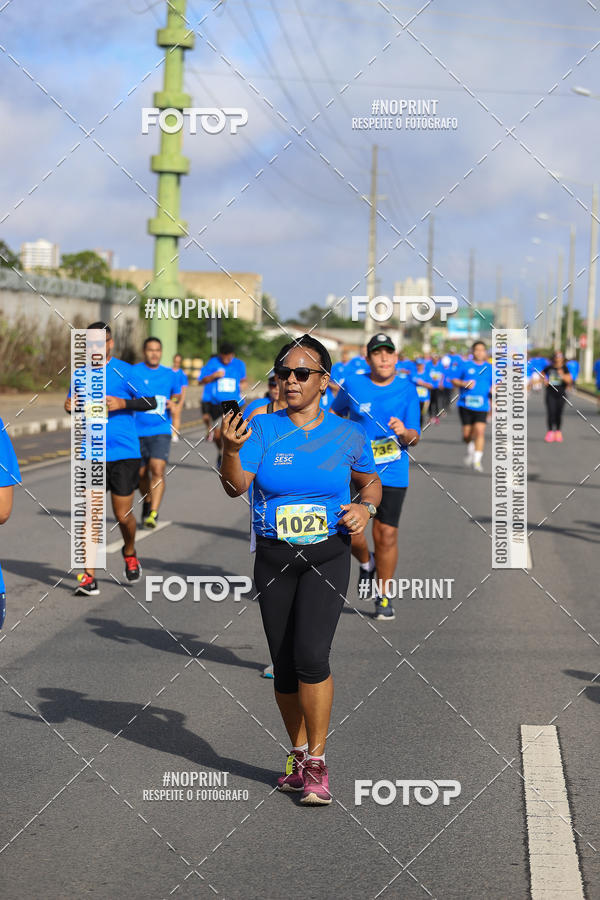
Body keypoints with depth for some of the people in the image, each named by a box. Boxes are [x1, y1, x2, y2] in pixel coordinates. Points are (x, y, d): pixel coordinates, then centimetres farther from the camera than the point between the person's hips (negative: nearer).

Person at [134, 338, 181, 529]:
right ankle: (147, 503, 39)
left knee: (158, 470, -18)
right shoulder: (133, 372, -1)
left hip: (161, 431, 0)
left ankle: (153, 514, -21)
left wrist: (174, 403, 0)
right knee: (141, 473, 11)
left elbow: (176, 395, 22)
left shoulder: (170, 375, 6)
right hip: (137, 432, 0)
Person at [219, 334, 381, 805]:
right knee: (284, 664, 8)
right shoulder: (263, 429, -2)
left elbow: (371, 481, 17)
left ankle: (317, 763, -6)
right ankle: (299, 757, 26)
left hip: (328, 556, -2)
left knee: (311, 655, -18)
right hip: (273, 558, 2)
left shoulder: (347, 435, 0)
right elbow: (236, 486, -13)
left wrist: (366, 507, -4)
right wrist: (231, 450, -32)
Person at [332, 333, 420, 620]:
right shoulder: (353, 385, 1)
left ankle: (384, 597, 15)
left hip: (392, 475, -1)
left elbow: (414, 438, -4)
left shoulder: (407, 390, 0)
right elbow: (335, 413, 21)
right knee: (349, 532, -7)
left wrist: (404, 432, -25)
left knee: (386, 536, -2)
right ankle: (366, 563, 28)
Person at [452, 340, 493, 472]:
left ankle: (477, 460, -11)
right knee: (467, 434, 3)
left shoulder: (490, 368, 9)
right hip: (465, 405, 0)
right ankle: (470, 449, 37)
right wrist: (464, 384, -10)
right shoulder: (464, 365, 6)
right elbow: (454, 381, 9)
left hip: (482, 406, 0)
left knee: (480, 431, -15)